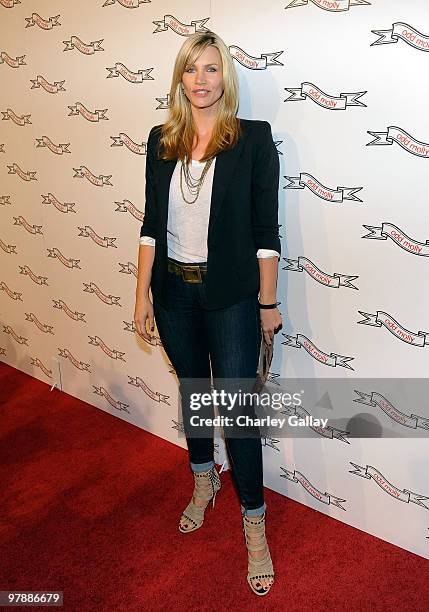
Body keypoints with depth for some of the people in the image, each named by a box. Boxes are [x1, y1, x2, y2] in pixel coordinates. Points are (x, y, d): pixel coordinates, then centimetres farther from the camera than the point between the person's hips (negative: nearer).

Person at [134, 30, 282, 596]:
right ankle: (204, 481, 44)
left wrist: (268, 302, -6)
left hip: (231, 295, -4)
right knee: (192, 389, 19)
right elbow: (152, 223, 6)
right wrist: (143, 293, 4)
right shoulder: (161, 141, 5)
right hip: (174, 289, 4)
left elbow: (265, 228, -6)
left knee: (238, 405, 0)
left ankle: (254, 524, 19)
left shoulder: (254, 138, -6)